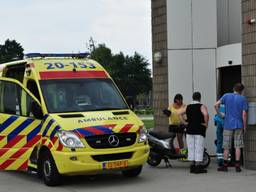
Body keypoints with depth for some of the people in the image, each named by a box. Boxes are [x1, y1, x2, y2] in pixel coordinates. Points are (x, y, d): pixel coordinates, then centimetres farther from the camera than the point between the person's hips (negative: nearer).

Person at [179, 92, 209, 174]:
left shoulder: (188, 107, 10)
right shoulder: (202, 106, -7)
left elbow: (180, 114, 14)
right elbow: (206, 114, -24)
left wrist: (184, 122, 10)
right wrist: (206, 123, -13)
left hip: (189, 130, 5)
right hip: (199, 131, -5)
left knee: (191, 148, 10)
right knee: (199, 148, -2)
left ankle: (192, 166, 12)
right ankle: (198, 166, -4)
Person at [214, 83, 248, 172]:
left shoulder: (226, 96, 1)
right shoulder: (243, 99, -1)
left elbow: (216, 105, -9)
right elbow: (244, 114, -5)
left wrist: (219, 114, 5)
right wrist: (244, 126, 2)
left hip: (228, 125, 0)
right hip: (238, 125, 0)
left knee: (226, 146, 6)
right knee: (237, 146, 4)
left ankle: (225, 165, 8)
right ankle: (237, 166, 2)